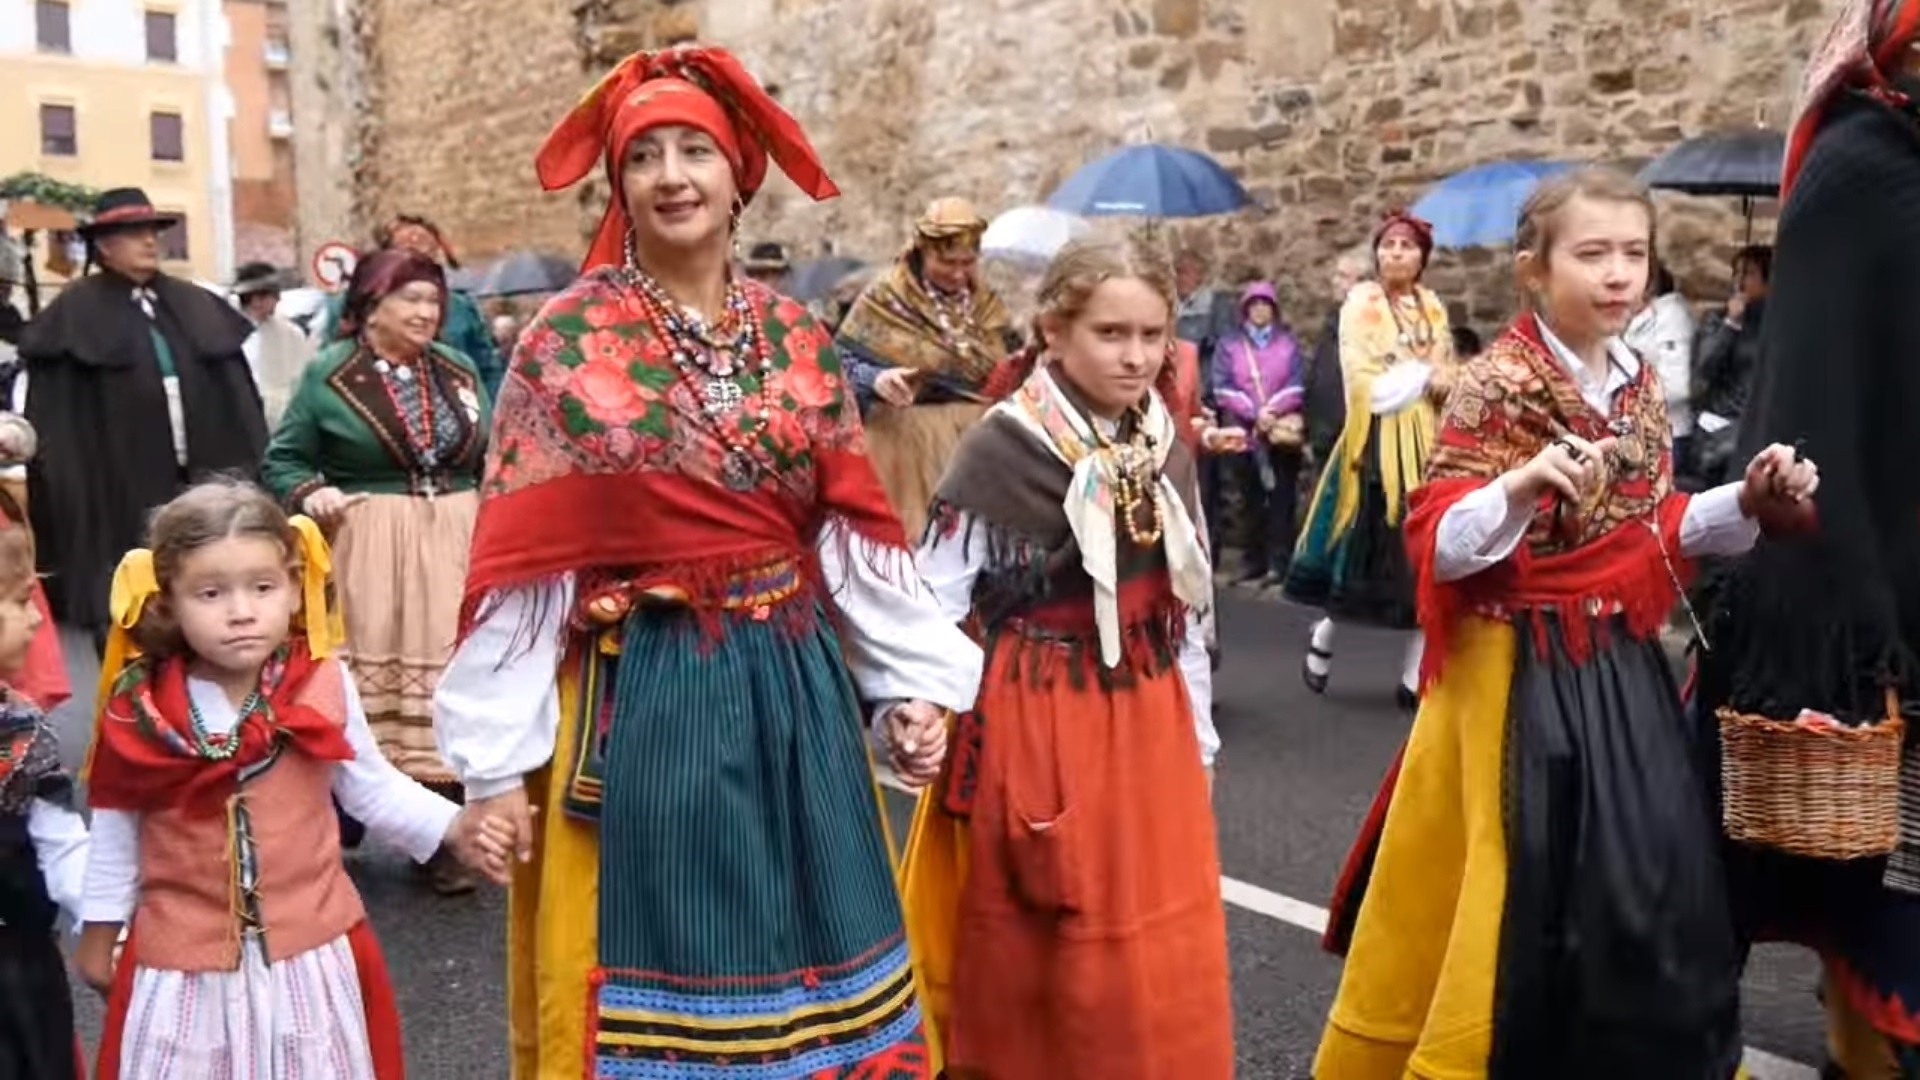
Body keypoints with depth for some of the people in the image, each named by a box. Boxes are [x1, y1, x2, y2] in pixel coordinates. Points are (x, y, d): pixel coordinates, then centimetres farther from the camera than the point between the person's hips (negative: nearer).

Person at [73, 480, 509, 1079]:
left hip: (311, 945, 1)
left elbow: (372, 788, 2)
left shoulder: (323, 687, -11)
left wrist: (453, 828, -8)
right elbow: (116, 830, 3)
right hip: (183, 954, 0)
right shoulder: (139, 711, -11)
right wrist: (101, 931, 11)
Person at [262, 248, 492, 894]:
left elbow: (492, 459, 15)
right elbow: (282, 460, 3)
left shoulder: (459, 371, 11)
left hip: (454, 545, 3)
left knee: (448, 681, 2)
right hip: (367, 548, -3)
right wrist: (309, 493, -16)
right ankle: (342, 823, 17)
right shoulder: (328, 375, -2)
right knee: (368, 677, 2)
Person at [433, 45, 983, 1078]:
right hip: (641, 700, -3)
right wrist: (496, 756, -8)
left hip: (794, 691, 3)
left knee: (797, 958, 13)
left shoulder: (797, 338, 5)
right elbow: (524, 562, -6)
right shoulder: (568, 342, -5)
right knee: (661, 960, 8)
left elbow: (853, 533, 6)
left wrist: (914, 682, 1)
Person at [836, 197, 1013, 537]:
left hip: (979, 446, 5)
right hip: (907, 447, -4)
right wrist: (876, 380, -26)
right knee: (912, 534, -5)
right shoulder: (884, 299, -5)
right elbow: (842, 363, -8)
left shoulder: (987, 305, 12)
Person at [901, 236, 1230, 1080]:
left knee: (1162, 953, 12)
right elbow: (935, 604, -11)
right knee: (1032, 958, 7)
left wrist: (1199, 732, 16)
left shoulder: (1168, 448, 4)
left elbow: (1187, 607, 13)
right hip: (1035, 726, -5)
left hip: (1149, 723, 5)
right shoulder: (1002, 449, -14)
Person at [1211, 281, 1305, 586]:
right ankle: (1253, 560, 12)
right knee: (1250, 499, 6)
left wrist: (1272, 410, -14)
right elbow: (1222, 387, -2)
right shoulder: (1229, 345, 9)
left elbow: (1297, 385, 1)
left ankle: (1278, 562, -4)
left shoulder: (1288, 344, 10)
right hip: (1244, 432, 1)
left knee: (1281, 498, -4)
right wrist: (1254, 412, -12)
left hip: (1283, 433, -1)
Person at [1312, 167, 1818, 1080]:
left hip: (1624, 665, 7)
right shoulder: (1496, 386, -14)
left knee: (1653, 883, 12)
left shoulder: (1641, 388, 8)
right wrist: (1524, 484, -32)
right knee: (1529, 894, -1)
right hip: (1522, 673, -7)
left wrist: (1745, 503, 5)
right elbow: (1435, 547, -18)